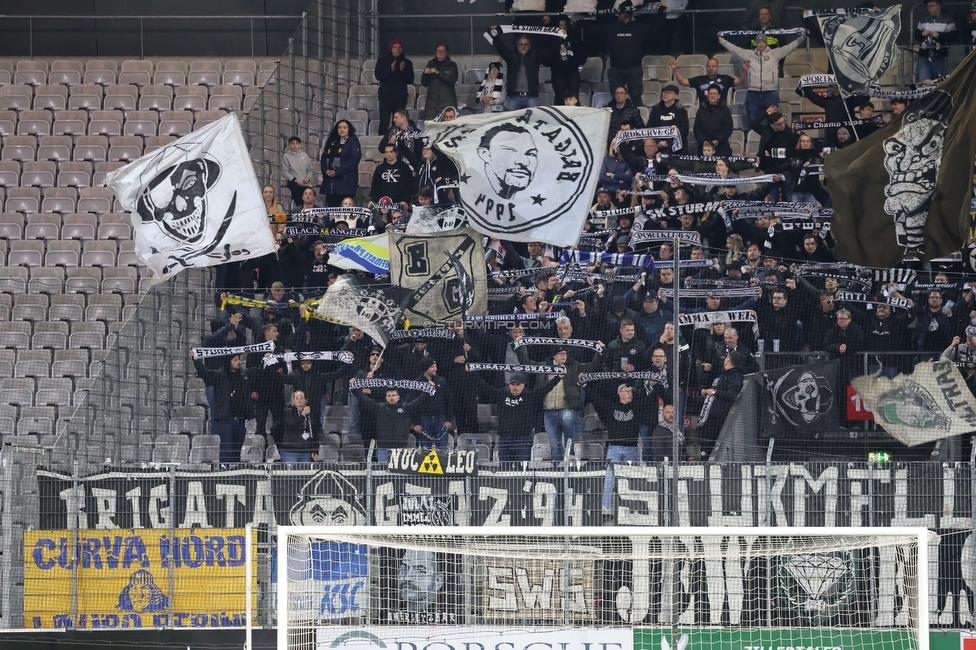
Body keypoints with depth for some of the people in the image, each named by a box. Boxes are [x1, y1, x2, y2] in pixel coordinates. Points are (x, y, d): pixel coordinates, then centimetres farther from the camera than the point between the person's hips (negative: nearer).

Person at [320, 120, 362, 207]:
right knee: (332, 207, 2)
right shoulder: (332, 142, 19)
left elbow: (354, 160, -10)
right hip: (330, 183, 5)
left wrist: (337, 172, -15)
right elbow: (324, 158, 15)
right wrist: (326, 170, -6)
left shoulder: (353, 142, 1)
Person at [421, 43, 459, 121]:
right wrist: (425, 73, -5)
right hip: (432, 99, 3)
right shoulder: (430, 64, 16)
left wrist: (438, 72, -14)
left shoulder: (452, 65, 8)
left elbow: (453, 80, -8)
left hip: (447, 100, -3)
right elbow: (424, 84, 15)